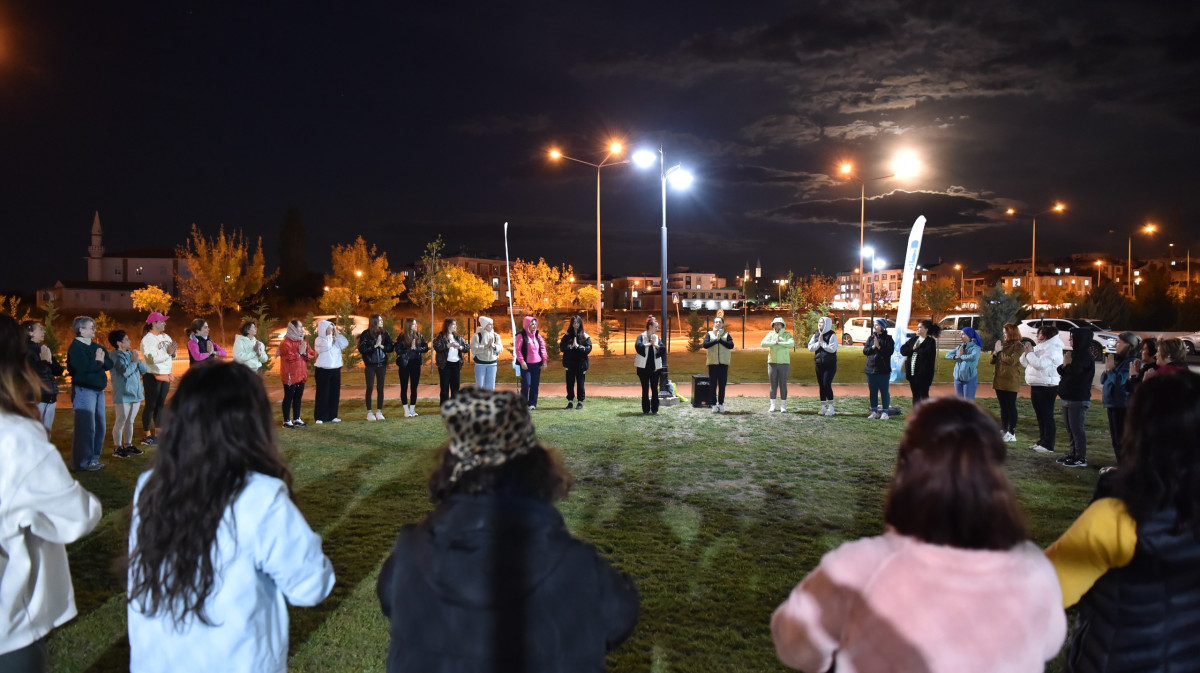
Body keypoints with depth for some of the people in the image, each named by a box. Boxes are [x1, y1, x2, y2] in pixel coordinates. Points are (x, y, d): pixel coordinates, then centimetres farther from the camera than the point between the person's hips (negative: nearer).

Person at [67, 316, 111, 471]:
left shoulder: (96, 346, 16)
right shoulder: (75, 347, -9)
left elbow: (109, 364, 9)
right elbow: (84, 367, -23)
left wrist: (102, 360, -11)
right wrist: (98, 362, -7)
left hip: (98, 389, 8)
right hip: (84, 390, -8)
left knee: (100, 426, 11)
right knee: (86, 426, -7)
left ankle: (94, 458, 20)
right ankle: (83, 462, 1)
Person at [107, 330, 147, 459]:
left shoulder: (130, 354, 12)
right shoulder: (114, 356, -10)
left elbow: (144, 369, 9)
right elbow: (125, 371, -23)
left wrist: (138, 360, -7)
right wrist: (134, 361, -10)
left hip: (135, 393, 7)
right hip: (123, 395, -7)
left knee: (130, 421, 14)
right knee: (120, 422, -1)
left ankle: (128, 445, 23)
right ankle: (117, 448, 7)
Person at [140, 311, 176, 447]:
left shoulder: (166, 337, 12)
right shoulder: (148, 339, -12)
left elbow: (171, 356, 13)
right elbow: (152, 358, -23)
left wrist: (173, 352, -8)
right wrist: (168, 353, -17)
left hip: (166, 376, 7)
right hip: (152, 376, -7)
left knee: (160, 405, 12)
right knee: (150, 405, -2)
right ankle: (146, 436, 3)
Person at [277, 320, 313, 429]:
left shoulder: (303, 342, 13)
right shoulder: (286, 343, -12)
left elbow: (311, 355, 10)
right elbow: (289, 357, -21)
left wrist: (305, 354, -10)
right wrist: (299, 353, -11)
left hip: (301, 375, 8)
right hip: (290, 376, -8)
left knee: (298, 397, 12)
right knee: (289, 397, -1)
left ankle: (296, 419, 20)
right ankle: (287, 421, 5)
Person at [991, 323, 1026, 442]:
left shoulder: (1019, 346, -8)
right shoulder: (1003, 344, 16)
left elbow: (1012, 360, -22)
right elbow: (992, 361, 18)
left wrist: (1000, 352, -11)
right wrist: (995, 353, -2)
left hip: (1010, 382, -8)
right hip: (999, 381, 8)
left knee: (1011, 407, -4)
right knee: (1003, 407, 12)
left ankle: (1012, 433, -2)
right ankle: (1003, 430, 18)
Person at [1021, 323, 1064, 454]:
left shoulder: (1052, 349, -13)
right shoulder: (1040, 347, 16)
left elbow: (1039, 364, -25)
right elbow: (1025, 363, 17)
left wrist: (1030, 352, -13)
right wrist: (1026, 351, 0)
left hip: (1047, 386, -10)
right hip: (1036, 385, 10)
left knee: (1047, 416, -6)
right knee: (1040, 416, 14)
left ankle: (1048, 445, -3)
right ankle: (1042, 442, 22)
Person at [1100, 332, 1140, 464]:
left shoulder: (1131, 362, -13)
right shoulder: (1118, 359, 13)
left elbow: (1120, 380, -23)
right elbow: (1103, 380, 16)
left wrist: (1110, 368, -9)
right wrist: (1106, 369, -2)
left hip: (1122, 405, -9)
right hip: (1111, 403, 9)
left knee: (1121, 440, -4)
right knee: (1115, 439, 14)